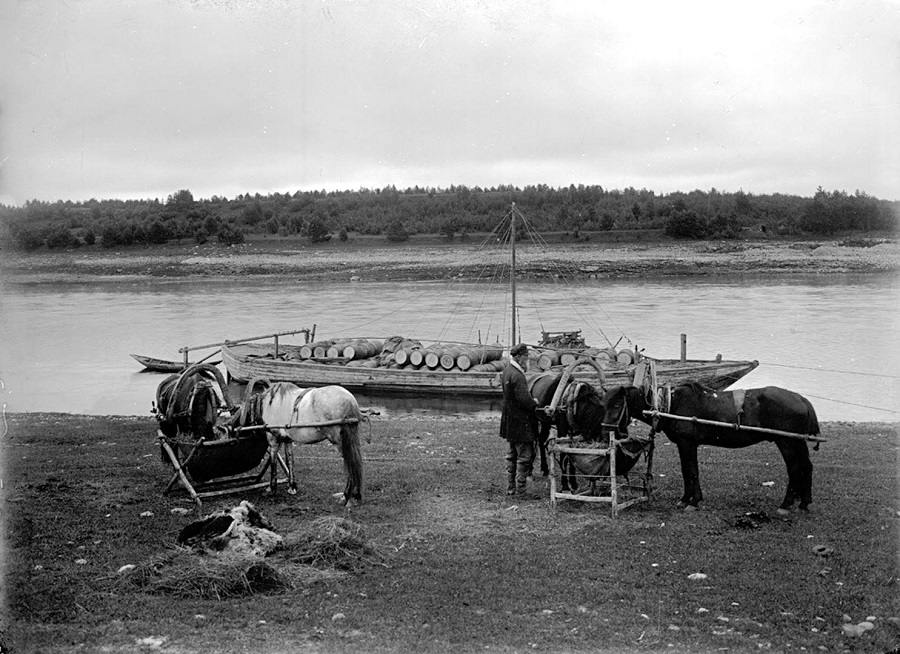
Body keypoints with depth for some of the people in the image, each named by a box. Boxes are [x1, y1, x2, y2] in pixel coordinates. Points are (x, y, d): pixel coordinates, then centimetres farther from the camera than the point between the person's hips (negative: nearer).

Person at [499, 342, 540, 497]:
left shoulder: (506, 371, 10)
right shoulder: (517, 375, -22)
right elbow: (524, 399, -26)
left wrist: (531, 401, 11)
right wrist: (535, 403, -7)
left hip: (510, 423, 10)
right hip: (520, 423, -10)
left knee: (512, 455, 17)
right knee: (525, 455, -2)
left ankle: (511, 488, 24)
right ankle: (520, 490, 2)